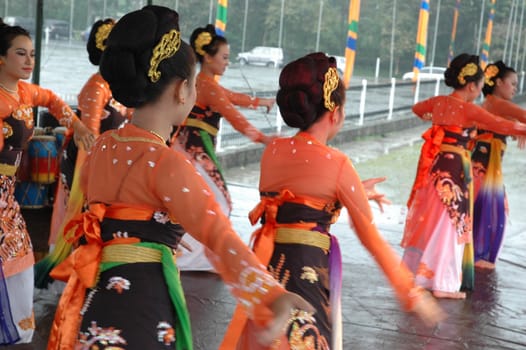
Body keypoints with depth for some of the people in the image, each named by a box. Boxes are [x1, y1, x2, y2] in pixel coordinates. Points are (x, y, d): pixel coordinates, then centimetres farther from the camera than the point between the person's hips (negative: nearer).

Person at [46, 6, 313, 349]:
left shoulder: (103, 147, 6)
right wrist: (270, 295, -43)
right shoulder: (166, 162, -19)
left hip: (95, 299, 8)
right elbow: (219, 234, -32)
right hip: (139, 307, -8)